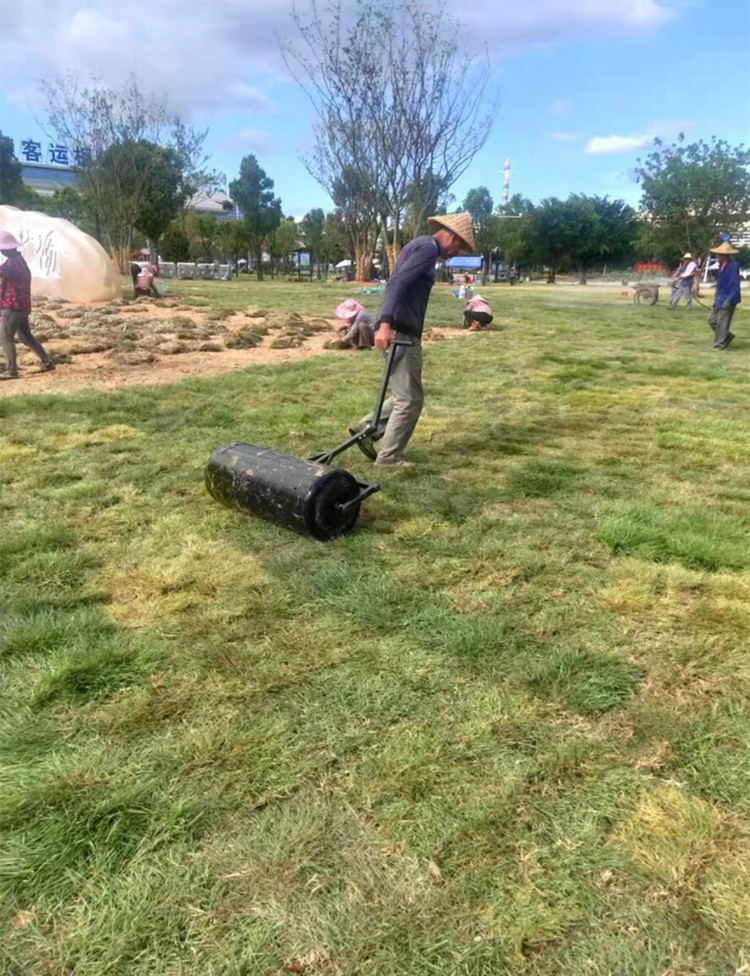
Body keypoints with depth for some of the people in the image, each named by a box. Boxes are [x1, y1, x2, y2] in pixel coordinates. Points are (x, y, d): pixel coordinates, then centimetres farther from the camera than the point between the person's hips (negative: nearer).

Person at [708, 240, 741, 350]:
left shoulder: (733, 266, -19)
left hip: (727, 301, -9)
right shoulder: (721, 266, 8)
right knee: (712, 320, 13)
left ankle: (720, 345, 8)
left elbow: (735, 286, -21)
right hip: (720, 300, 9)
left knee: (722, 323, -3)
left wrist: (729, 300, -26)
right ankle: (727, 336, 28)